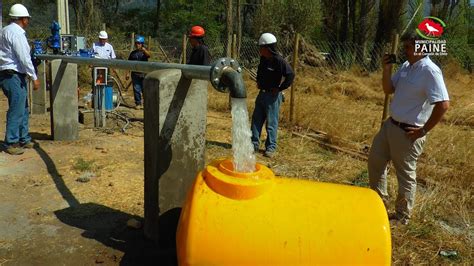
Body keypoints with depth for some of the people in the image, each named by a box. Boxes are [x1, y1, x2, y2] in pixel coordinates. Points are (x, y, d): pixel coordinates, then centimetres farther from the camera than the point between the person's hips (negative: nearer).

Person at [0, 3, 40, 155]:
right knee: (16, 110, -6)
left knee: (23, 109, 16)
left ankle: (24, 140, 24)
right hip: (14, 76, -10)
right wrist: (34, 77, -13)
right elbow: (24, 58, -18)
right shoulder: (16, 33, -13)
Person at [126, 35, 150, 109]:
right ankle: (138, 104, 14)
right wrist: (128, 73, 7)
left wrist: (144, 50, -42)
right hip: (135, 74, 3)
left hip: (144, 74, -3)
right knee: (136, 89, 5)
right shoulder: (133, 53, 11)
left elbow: (149, 55, -23)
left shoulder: (144, 52, 2)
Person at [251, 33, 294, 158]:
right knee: (256, 120, 11)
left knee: (271, 122, 0)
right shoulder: (263, 59, 6)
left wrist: (279, 88, -19)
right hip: (262, 93, 8)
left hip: (273, 96, -8)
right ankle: (254, 144, 21)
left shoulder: (279, 61, -18)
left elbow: (290, 75, -23)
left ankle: (271, 147, 11)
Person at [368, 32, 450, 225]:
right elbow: (388, 90, 13)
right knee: (375, 160, 18)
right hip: (390, 124, 9)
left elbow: (443, 104, -25)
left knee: (405, 175, 6)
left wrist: (424, 131, -19)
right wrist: (387, 69, -4)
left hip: (408, 132, -9)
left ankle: (402, 217, 24)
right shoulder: (406, 66, 6)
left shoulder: (429, 71, -20)